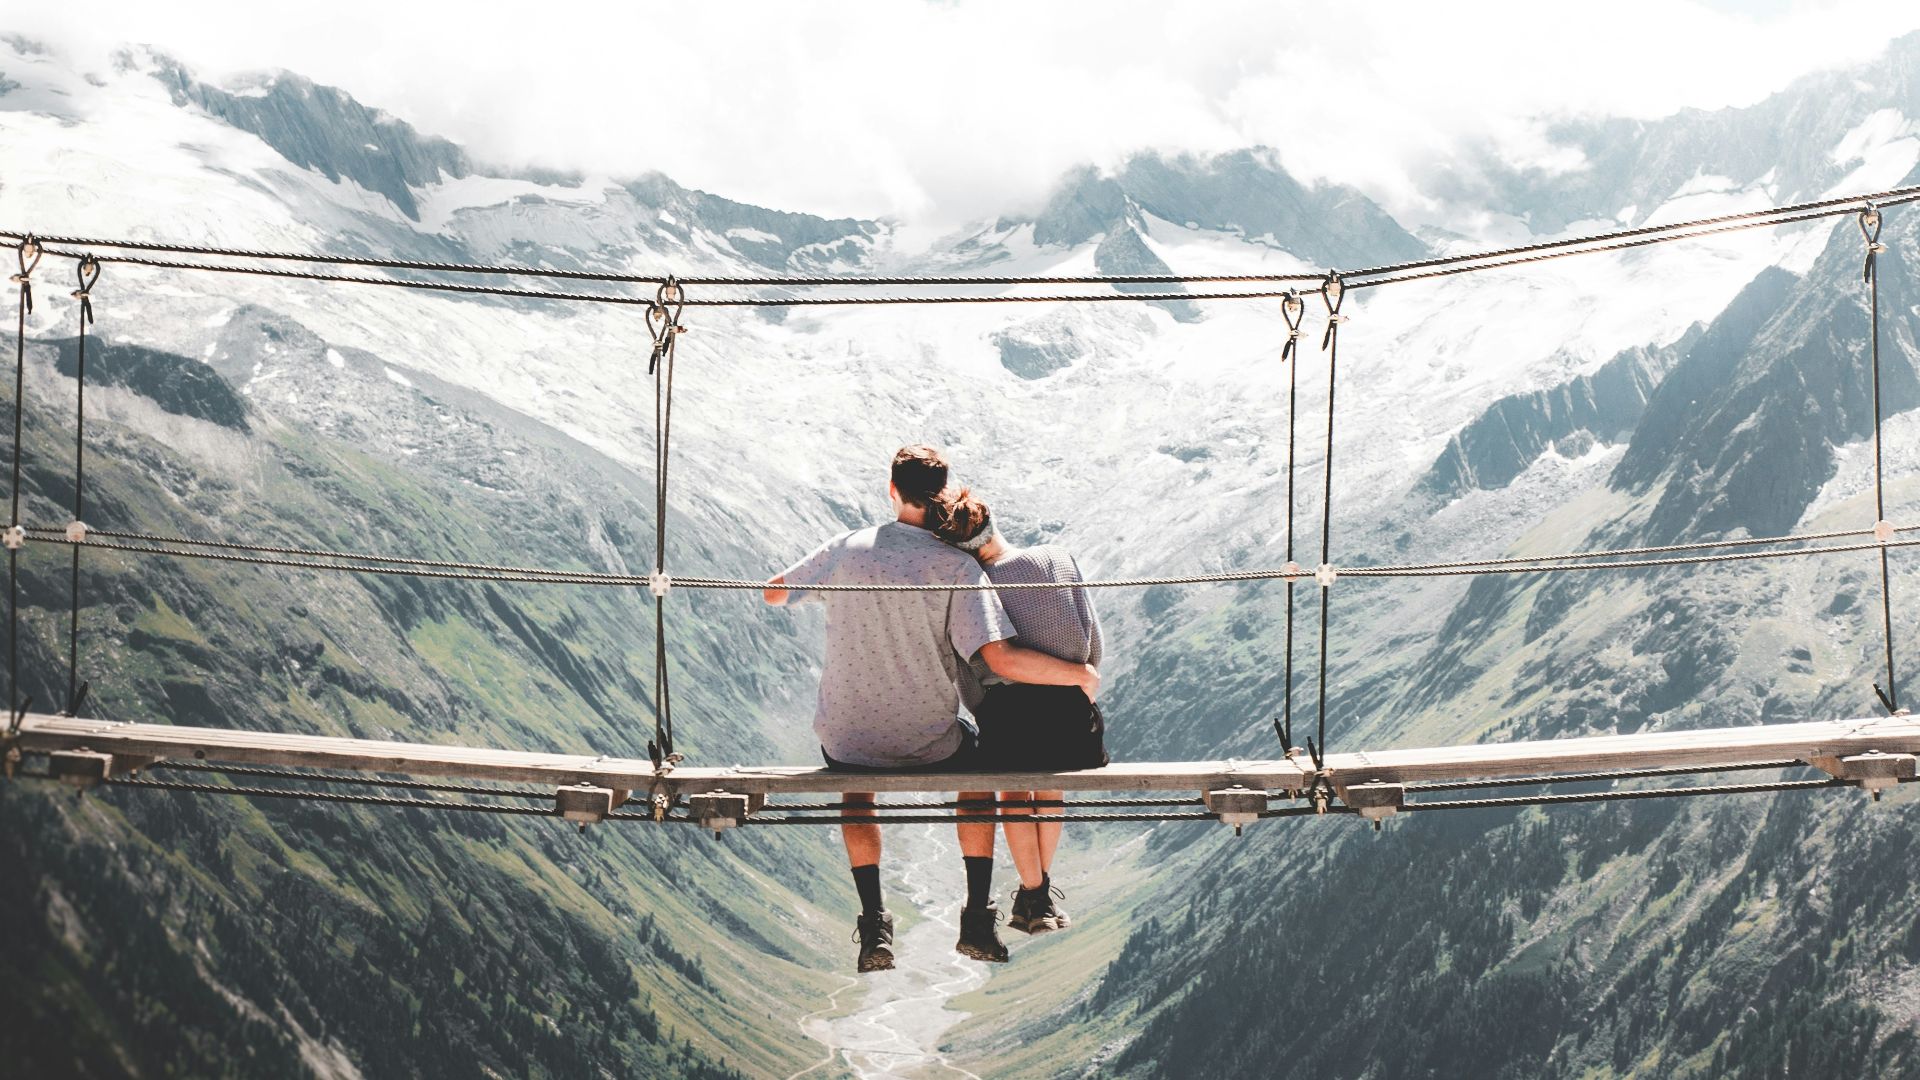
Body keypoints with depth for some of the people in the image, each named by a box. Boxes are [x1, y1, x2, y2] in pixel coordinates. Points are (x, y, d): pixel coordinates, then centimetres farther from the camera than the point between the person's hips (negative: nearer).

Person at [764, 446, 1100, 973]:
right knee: (978, 767, 32)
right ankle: (978, 921, 25)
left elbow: (773, 593, 9)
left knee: (856, 787, 37)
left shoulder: (847, 549, -7)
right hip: (929, 746, -1)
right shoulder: (956, 567, -15)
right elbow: (1001, 659, -23)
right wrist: (1079, 674, -9)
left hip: (847, 741, 2)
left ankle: (873, 925, 23)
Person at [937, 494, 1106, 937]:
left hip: (1008, 718, -1)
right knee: (1051, 779, 33)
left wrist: (988, 722, 18)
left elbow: (968, 678, 1)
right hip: (1072, 718, 1)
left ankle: (1033, 895, 33)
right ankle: (1045, 887, 43)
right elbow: (1093, 635, 2)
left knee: (1013, 787, 30)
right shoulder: (1057, 559, 0)